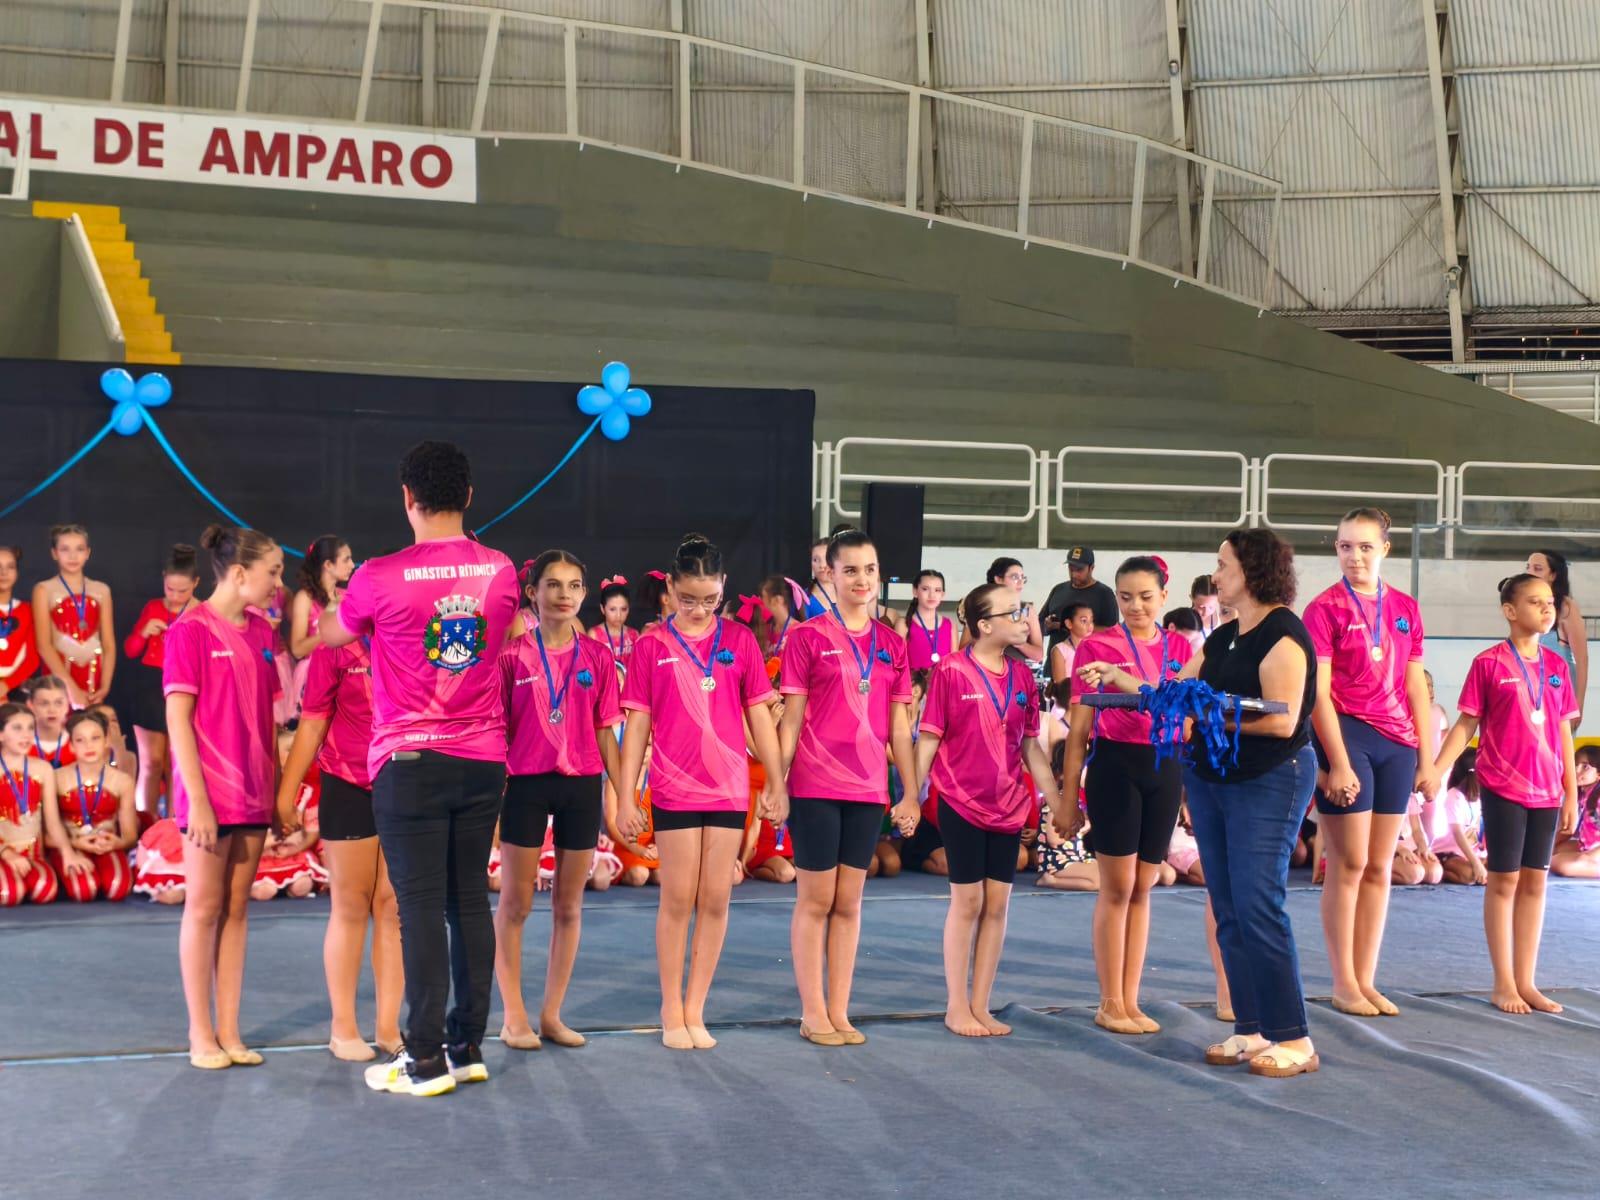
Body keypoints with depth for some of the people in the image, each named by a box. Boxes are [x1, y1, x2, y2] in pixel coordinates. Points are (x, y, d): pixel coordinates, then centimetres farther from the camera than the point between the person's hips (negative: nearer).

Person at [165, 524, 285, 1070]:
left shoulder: (262, 632, 9)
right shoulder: (190, 630, -9)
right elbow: (177, 719, -11)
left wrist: (279, 789, 8)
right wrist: (197, 799, -16)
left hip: (254, 793, 6)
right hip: (209, 793, -6)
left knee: (237, 908, 9)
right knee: (204, 908, 2)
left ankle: (229, 1031, 15)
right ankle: (201, 1034, 11)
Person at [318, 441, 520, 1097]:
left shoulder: (381, 578, -12)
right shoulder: (501, 572, 1)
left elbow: (330, 633, 8)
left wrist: (329, 605, 33)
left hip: (410, 760, -4)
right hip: (484, 759, 4)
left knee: (421, 905, -1)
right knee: (471, 900, 10)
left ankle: (426, 1059, 2)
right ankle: (468, 1046, 17)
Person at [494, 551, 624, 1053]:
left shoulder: (598, 657, 3)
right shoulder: (513, 656, -3)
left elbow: (605, 731, 5)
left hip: (582, 786, 3)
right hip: (526, 785, -2)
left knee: (569, 905, 8)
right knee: (515, 904, 4)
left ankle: (552, 1013, 18)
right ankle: (514, 1015, 13)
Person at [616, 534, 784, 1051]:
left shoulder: (740, 640, 3)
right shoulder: (652, 645, 0)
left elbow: (759, 716, 7)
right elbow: (637, 723, 1)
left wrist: (777, 783, 5)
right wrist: (625, 796, -1)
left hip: (730, 788, 2)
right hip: (674, 789, -2)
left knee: (716, 900, 5)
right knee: (678, 899, 2)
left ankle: (695, 1008, 15)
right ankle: (672, 1010, 14)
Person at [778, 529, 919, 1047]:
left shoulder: (892, 645, 9)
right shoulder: (808, 637, -3)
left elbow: (899, 727, 11)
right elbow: (791, 718, -3)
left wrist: (911, 793, 9)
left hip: (867, 789, 4)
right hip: (815, 786, -4)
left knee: (849, 902, 9)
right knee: (816, 899, 2)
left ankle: (839, 1011, 16)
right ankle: (812, 1013, 10)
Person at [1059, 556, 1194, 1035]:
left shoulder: (1180, 649, 8)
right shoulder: (1097, 646, -4)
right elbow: (1079, 726, -3)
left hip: (1166, 768, 4)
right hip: (1115, 765, -4)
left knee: (1142, 888, 9)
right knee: (1117, 888, -1)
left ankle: (1130, 1001, 17)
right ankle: (1109, 1004, 8)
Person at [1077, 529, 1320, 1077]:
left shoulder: (1282, 635, -12)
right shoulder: (1221, 637, 15)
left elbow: (1281, 721, -20)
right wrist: (1118, 679, 13)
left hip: (1268, 781, -9)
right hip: (1211, 779, 9)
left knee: (1259, 908, -11)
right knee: (1229, 912, 8)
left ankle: (1294, 1041, -4)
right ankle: (1251, 1031, 15)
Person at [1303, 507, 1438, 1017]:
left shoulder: (1406, 609, 9)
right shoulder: (1325, 608, -6)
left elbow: (1416, 689, 12)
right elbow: (1319, 693, -10)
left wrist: (1427, 760, 7)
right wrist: (1339, 763, -16)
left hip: (1397, 744, 5)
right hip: (1347, 736, -5)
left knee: (1380, 867, 8)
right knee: (1350, 863, -2)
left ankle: (1366, 980, 15)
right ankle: (1343, 983, 7)